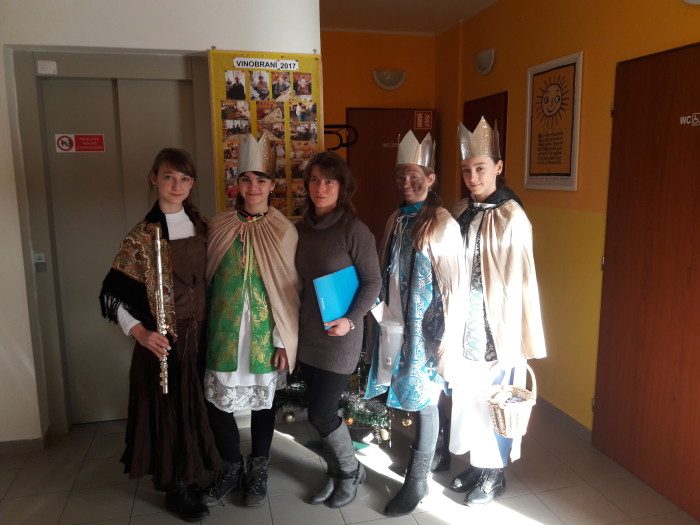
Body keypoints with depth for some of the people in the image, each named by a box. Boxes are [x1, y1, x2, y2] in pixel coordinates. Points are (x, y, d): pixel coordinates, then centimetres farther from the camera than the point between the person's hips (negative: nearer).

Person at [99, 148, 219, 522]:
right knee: (170, 408, 6)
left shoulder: (201, 225, 4)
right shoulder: (142, 235, -11)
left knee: (197, 406, 15)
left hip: (200, 333, 5)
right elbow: (112, 296, -9)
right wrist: (141, 333, -19)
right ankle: (175, 489, 25)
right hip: (165, 339, -5)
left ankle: (194, 476, 37)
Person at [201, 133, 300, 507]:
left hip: (264, 335, -2)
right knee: (216, 401, 7)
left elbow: (290, 291, -6)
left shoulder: (284, 231, -6)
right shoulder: (219, 227, 2)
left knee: (263, 402, 12)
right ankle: (231, 467, 33)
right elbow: (208, 279, 8)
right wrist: (207, 327, 8)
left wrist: (285, 341, -7)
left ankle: (258, 470, 36)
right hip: (224, 333, 2)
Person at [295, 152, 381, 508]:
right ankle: (335, 473, 36)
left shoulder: (354, 230, -13)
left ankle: (351, 471, 26)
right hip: (307, 335, 6)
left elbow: (372, 282, -11)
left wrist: (351, 320, -22)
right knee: (320, 410, 14)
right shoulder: (301, 229, 4)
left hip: (340, 337, -6)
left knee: (321, 414, -2)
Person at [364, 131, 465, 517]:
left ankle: (417, 482, 20)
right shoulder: (395, 219, 7)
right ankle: (430, 454, 35)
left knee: (423, 402, 5)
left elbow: (453, 286, -12)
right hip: (394, 325, 6)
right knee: (408, 397, 14)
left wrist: (446, 342, -13)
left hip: (426, 329, -6)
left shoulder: (443, 224, -12)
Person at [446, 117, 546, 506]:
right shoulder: (462, 212, 5)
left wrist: (512, 341, -13)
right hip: (465, 325, 6)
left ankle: (494, 474, 27)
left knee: (491, 398, 7)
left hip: (494, 328, -6)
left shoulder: (511, 218, -14)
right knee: (467, 395, 16)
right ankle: (477, 464, 35)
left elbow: (517, 283, -14)